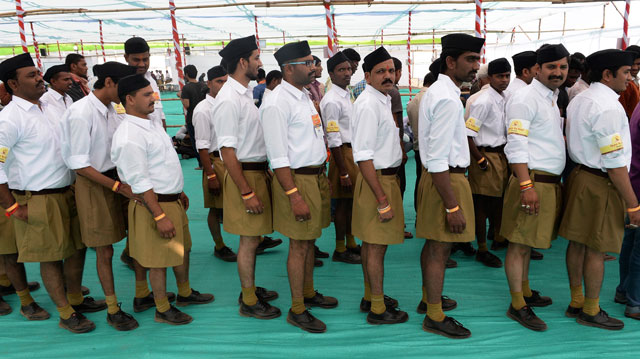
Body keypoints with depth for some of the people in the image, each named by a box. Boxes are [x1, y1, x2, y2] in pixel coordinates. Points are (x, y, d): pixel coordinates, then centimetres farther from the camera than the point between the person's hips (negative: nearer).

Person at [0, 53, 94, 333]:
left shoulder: (44, 109, 11)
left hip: (65, 193, 8)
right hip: (38, 201, -8)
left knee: (75, 248, 15)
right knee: (50, 257, 4)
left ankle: (77, 298, 33)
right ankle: (66, 315, 16)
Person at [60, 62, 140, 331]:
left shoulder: (110, 110, 2)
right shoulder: (81, 114, -19)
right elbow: (79, 165, -19)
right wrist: (118, 186, -22)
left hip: (118, 178, 6)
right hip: (94, 185, -6)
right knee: (105, 251, 6)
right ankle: (112, 310, 23)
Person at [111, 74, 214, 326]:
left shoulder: (153, 124, 9)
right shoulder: (128, 136, -21)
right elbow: (140, 183, -23)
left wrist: (179, 192, 21)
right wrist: (159, 216, -24)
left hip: (172, 200, 10)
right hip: (154, 204, -9)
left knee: (182, 248, 22)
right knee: (159, 258, 6)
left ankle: (185, 293, 42)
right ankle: (162, 310, 24)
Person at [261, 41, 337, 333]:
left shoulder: (304, 96, 14)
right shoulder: (277, 103, -16)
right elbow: (278, 157, -20)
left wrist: (322, 176, 18)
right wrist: (294, 196, -23)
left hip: (317, 175, 9)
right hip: (296, 179, -8)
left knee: (310, 240, 18)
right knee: (299, 245, 1)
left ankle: (309, 293, 36)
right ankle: (297, 310, 16)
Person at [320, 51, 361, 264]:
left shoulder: (346, 96, 14)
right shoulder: (332, 101, -16)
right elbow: (334, 140, -20)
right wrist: (343, 172, -20)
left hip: (354, 151, 9)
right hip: (343, 153, -9)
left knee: (350, 201, 16)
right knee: (343, 203, 0)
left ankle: (350, 244, 29)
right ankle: (340, 250, 13)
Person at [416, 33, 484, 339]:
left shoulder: (435, 92, 11)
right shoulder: (447, 98, -21)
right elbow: (438, 160, -26)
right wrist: (453, 206, -24)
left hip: (435, 176, 10)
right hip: (447, 179, -10)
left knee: (433, 244, 21)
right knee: (440, 250, 1)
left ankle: (429, 298, 39)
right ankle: (434, 317, 17)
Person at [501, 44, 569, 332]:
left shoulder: (552, 98, 18)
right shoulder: (525, 98, -12)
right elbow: (516, 146, -19)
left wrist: (555, 182, 18)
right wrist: (526, 185, -25)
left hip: (550, 181, 9)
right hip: (532, 180, -9)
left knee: (526, 241, 18)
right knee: (519, 244, -1)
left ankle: (525, 292, 31)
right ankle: (517, 306, 9)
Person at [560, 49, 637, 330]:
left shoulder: (579, 100, 11)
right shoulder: (608, 107, -18)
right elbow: (615, 162, -21)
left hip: (580, 173, 9)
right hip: (602, 183, -9)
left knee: (577, 242, 14)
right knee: (597, 249, 2)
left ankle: (576, 302, 27)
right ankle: (590, 311, 17)